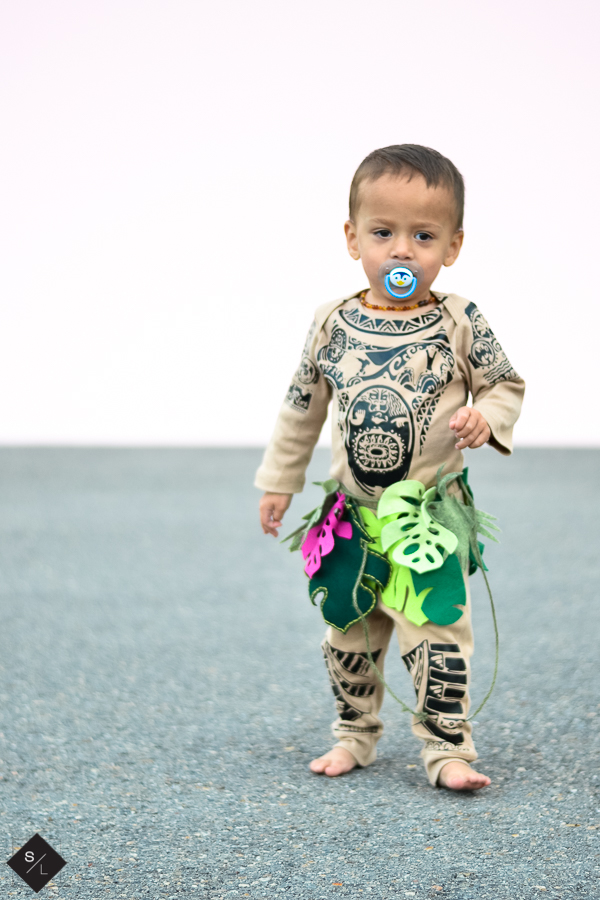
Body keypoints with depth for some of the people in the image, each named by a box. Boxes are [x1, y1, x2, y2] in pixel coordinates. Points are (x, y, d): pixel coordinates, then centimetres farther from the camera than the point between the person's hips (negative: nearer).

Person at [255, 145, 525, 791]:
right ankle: (354, 735, 29)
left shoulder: (459, 322, -9)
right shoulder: (333, 325, -3)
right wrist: (280, 482, 12)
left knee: (437, 630, -5)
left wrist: (487, 418, -18)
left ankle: (448, 748, 6)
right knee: (349, 632, 13)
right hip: (352, 513, 3)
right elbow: (302, 406, 8)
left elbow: (506, 385, 4)